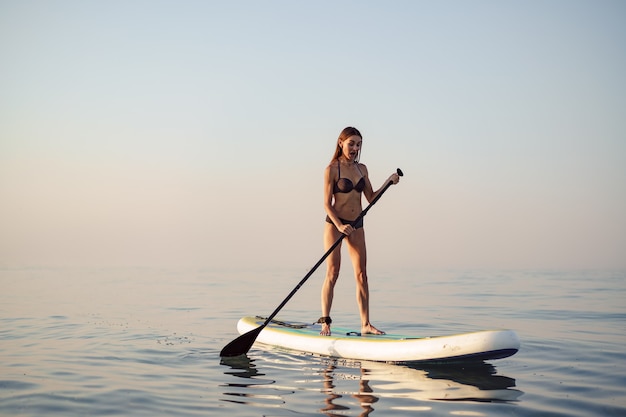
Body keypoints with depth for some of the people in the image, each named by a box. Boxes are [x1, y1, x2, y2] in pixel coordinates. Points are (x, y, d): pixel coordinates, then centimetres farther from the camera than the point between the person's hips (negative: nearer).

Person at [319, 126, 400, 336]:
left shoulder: (362, 169, 9)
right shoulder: (332, 169, -8)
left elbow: (371, 198, 13)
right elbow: (327, 203, -11)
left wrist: (389, 182, 1)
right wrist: (339, 225, -23)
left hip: (356, 225, 6)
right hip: (335, 224, -5)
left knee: (362, 275, 2)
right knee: (332, 274, -7)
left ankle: (366, 324, 4)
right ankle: (325, 322, -1)